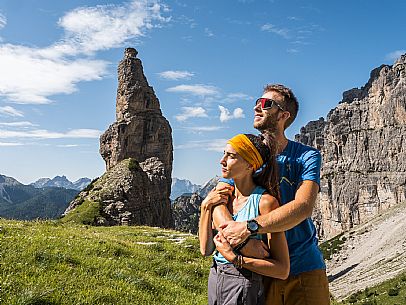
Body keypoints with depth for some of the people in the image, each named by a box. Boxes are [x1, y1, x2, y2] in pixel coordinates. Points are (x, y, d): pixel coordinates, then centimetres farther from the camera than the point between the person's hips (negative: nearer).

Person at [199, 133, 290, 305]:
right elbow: (206, 250, 0)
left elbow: (283, 270, -17)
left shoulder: (265, 201, -16)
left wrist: (233, 257, -22)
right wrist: (205, 207, -9)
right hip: (214, 281, 6)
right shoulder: (223, 197, 2)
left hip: (244, 287, -6)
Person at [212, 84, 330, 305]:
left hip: (304, 268, -1)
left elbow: (303, 206, -22)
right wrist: (236, 234, -31)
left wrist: (249, 227, -33)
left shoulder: (307, 156, -6)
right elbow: (217, 202, -10)